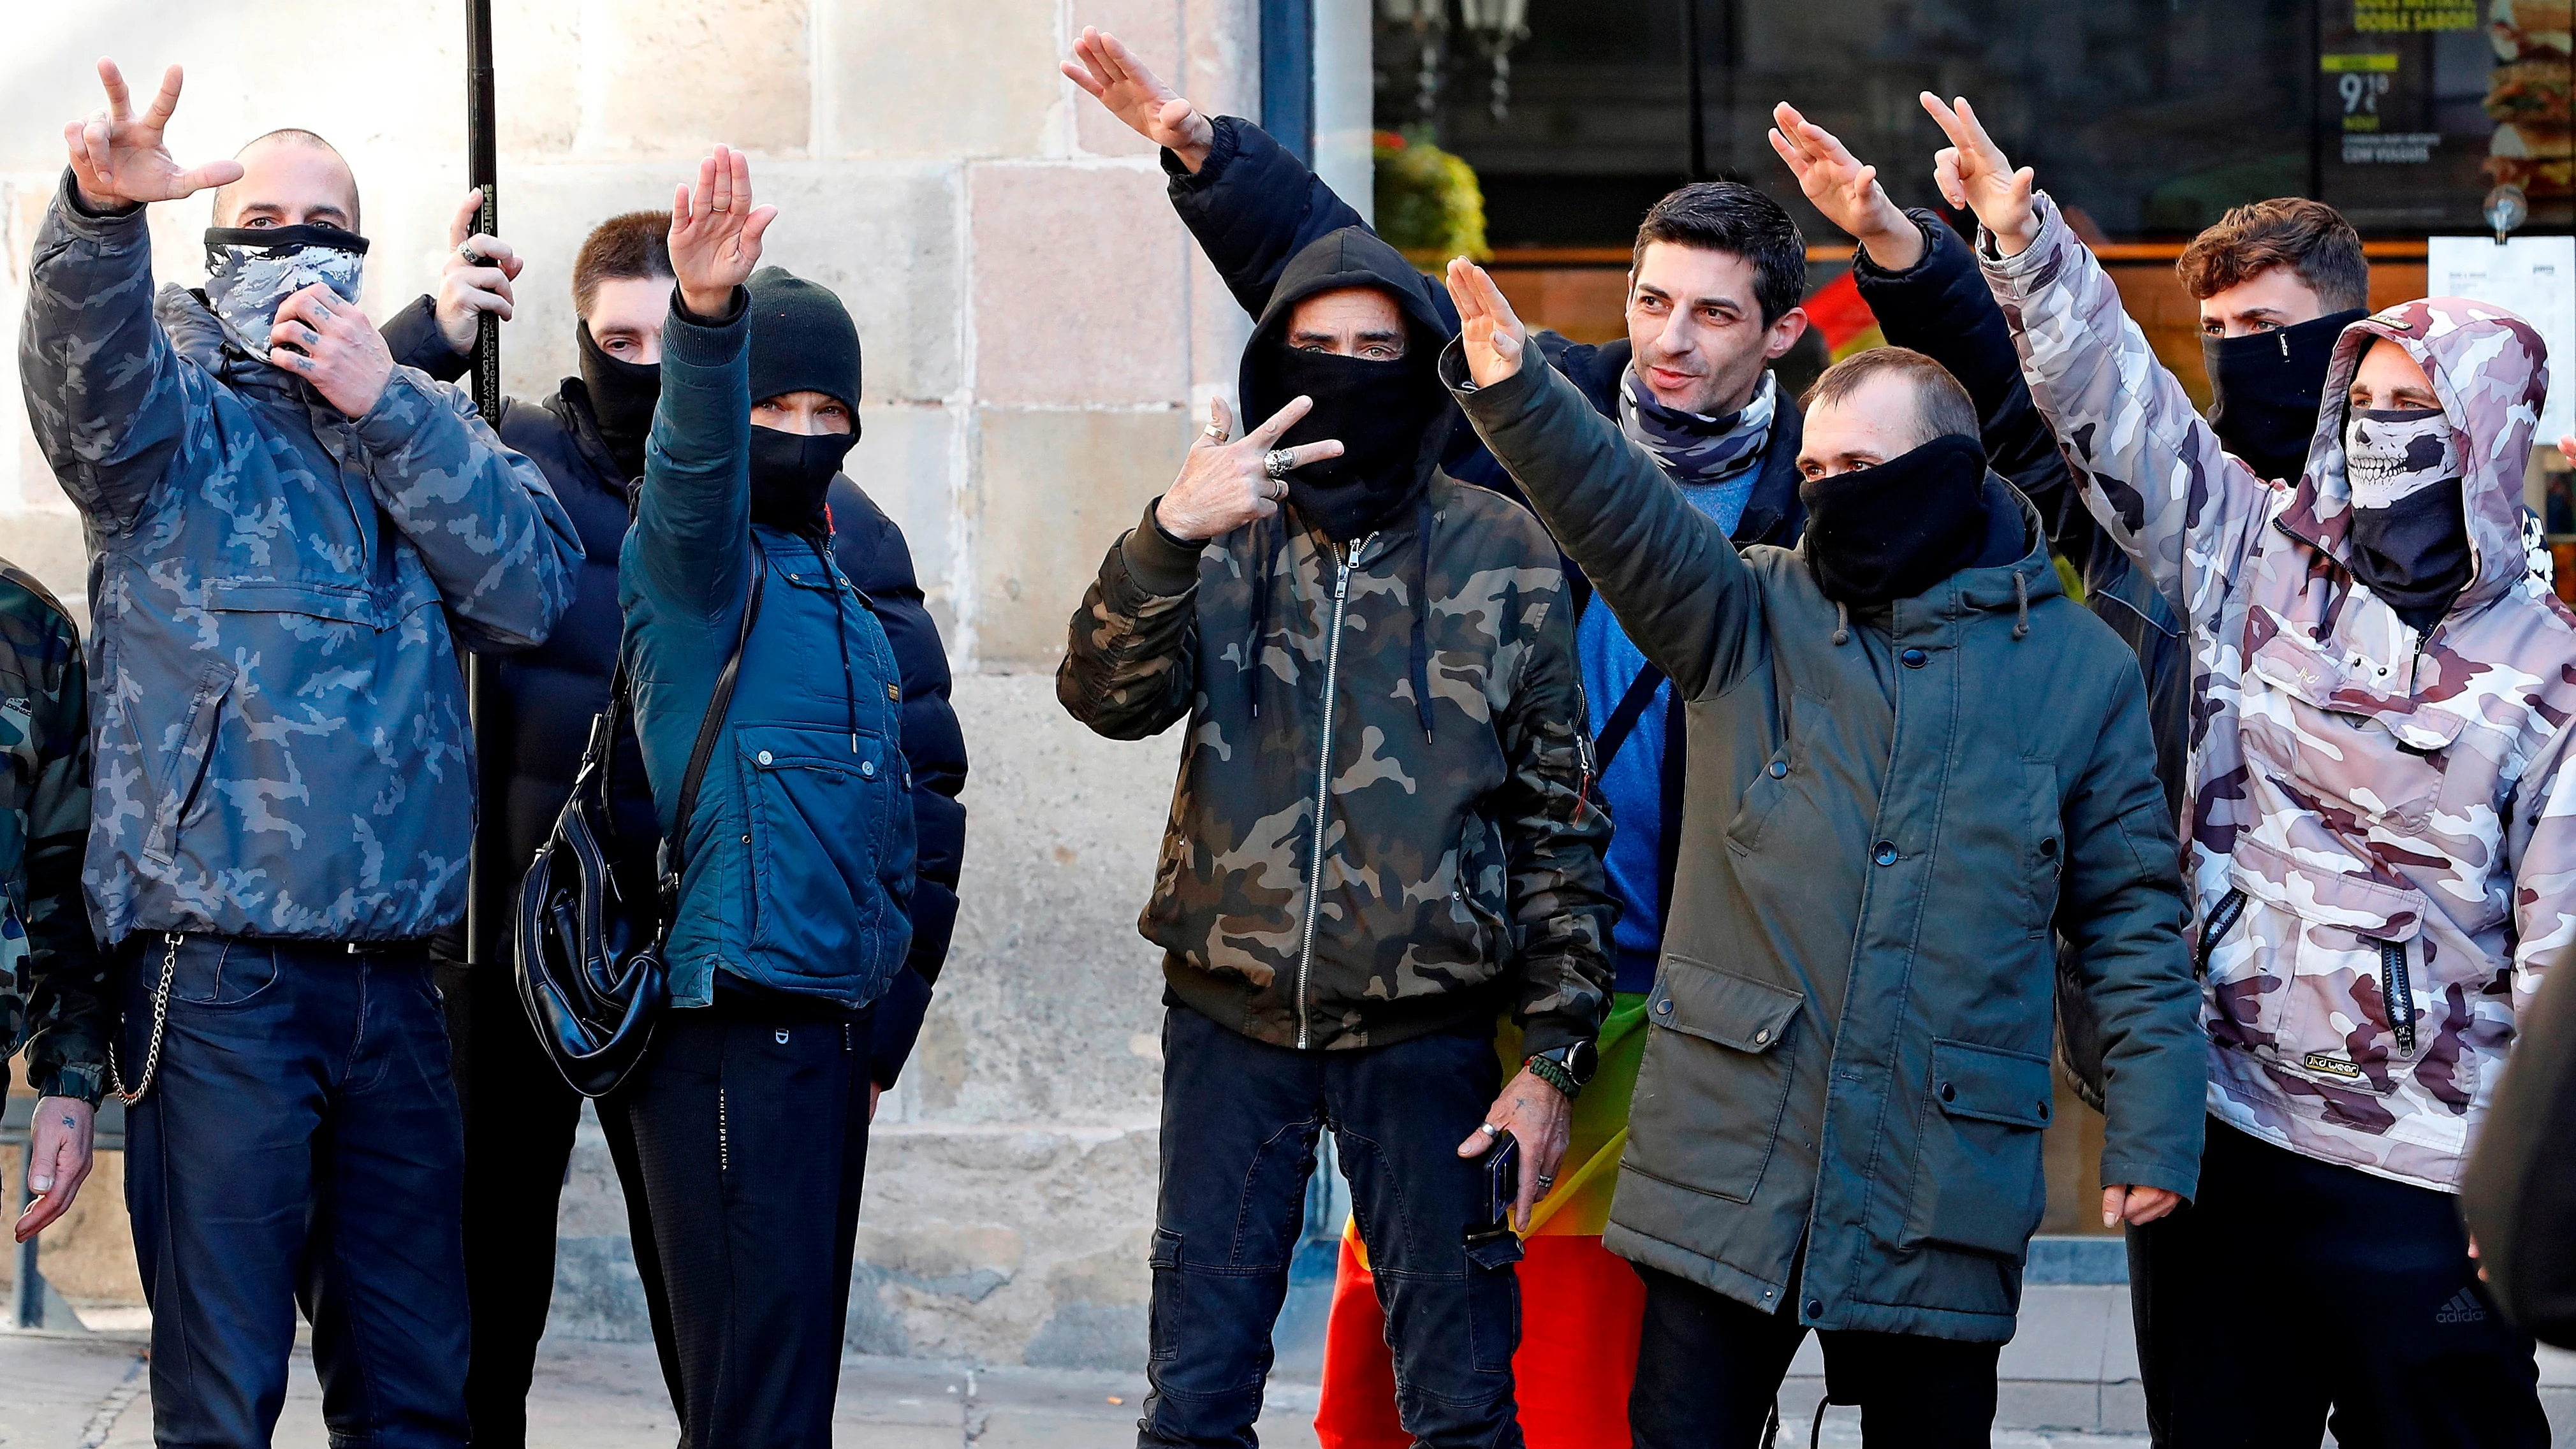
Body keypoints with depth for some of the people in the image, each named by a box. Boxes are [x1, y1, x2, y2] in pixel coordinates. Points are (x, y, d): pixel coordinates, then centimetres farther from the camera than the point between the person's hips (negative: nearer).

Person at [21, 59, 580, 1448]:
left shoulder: (419, 428, 17)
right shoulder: (180, 408, 5)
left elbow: (532, 590, 0)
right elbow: (88, 370, -20)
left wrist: (387, 402, -8)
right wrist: (101, 212, -41)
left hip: (391, 975, 4)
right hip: (218, 976, -4)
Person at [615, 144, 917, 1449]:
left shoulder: (843, 600, 20)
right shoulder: (694, 564, -4)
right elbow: (697, 464, -27)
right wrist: (708, 322, -47)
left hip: (825, 1033, 9)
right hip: (731, 1033, -9)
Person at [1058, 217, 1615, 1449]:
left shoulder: (1502, 554, 1)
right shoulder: (1225, 538, 4)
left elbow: (1560, 817, 3)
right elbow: (1110, 695, -14)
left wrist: (1553, 1055, -3)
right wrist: (1170, 537, -32)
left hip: (1426, 1033, -1)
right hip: (1233, 1021, 1)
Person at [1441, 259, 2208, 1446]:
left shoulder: (2079, 669, 6)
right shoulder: (1754, 617, 7)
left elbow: (2131, 916, 7)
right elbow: (1622, 511, -11)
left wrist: (2153, 1126, 0)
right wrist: (1514, 390, -29)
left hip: (1942, 1200, -1)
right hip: (1726, 1164, 1)